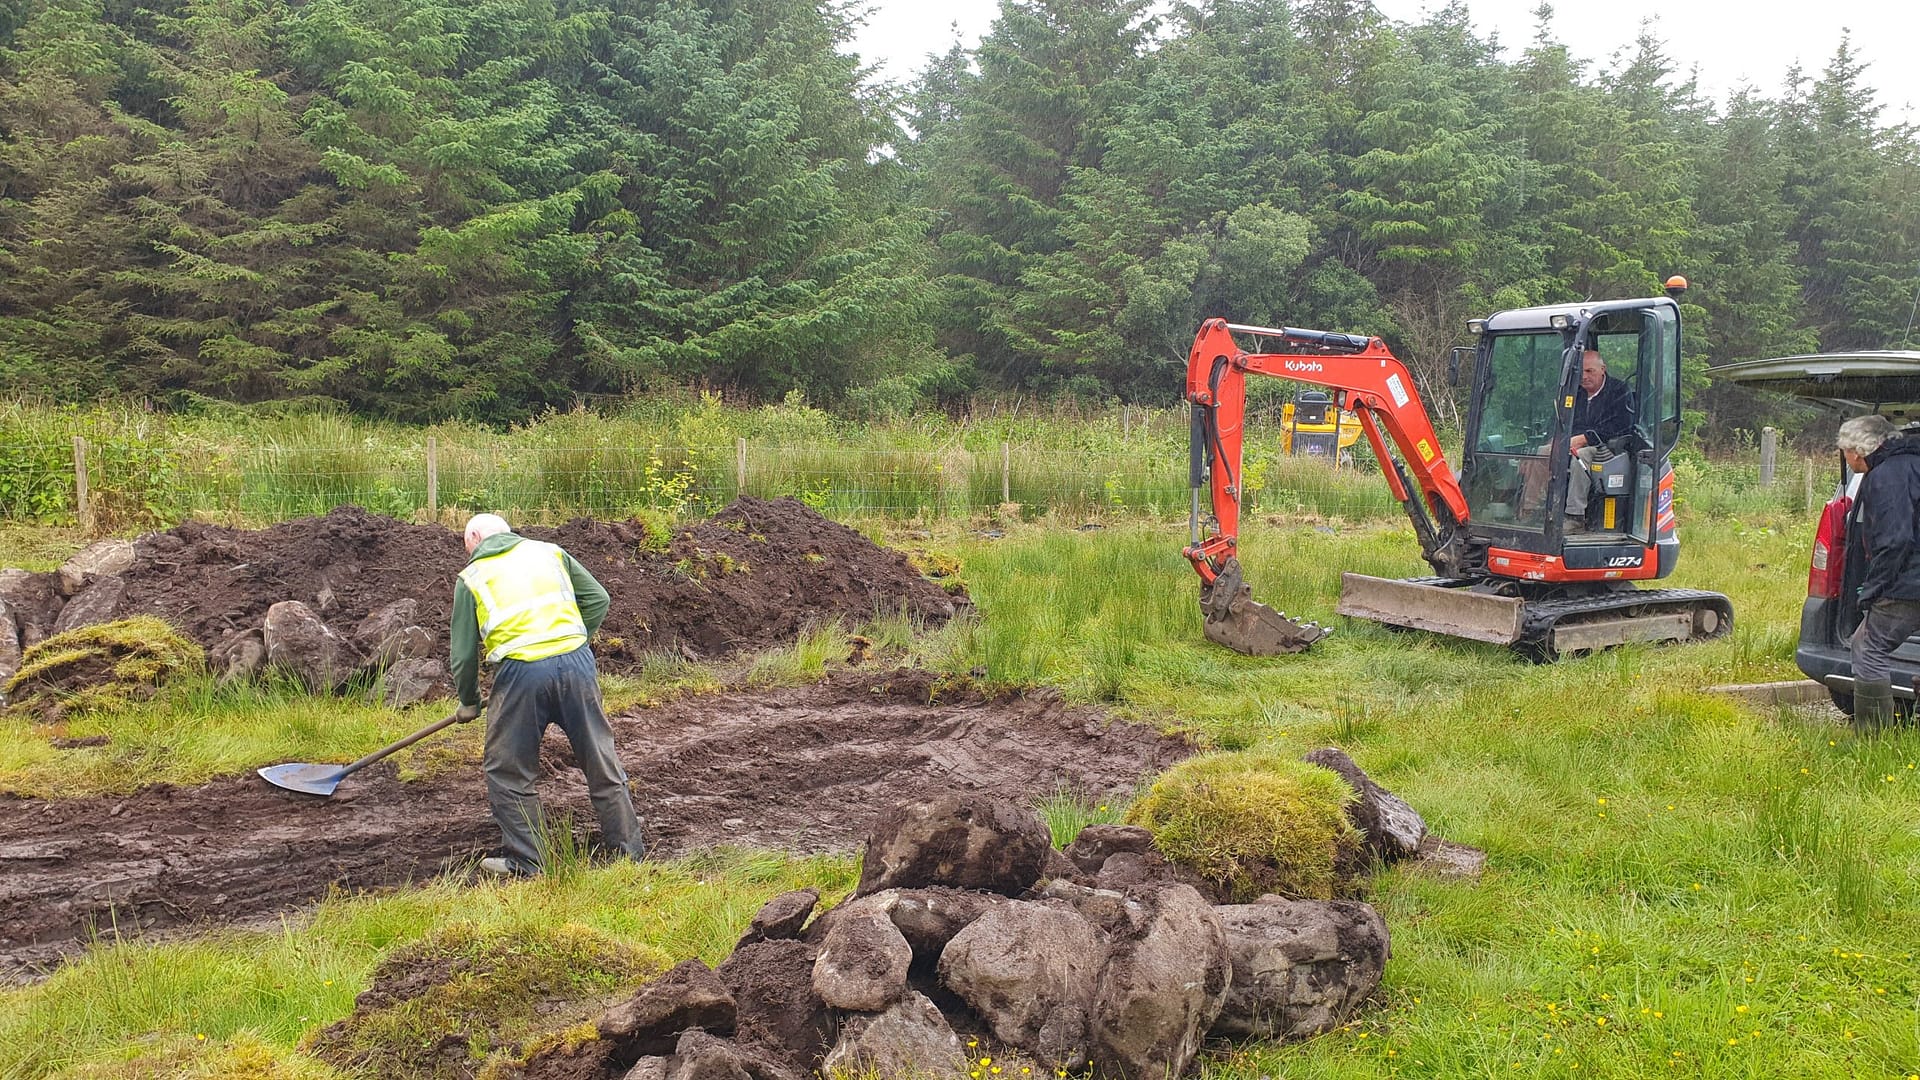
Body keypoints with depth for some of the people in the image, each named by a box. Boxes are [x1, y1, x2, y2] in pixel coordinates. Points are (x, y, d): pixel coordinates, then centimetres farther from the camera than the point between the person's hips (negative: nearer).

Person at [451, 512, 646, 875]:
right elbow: (597, 599, 13)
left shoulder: (471, 577, 11)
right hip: (577, 664, 3)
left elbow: (463, 654, 10)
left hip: (520, 672, -3)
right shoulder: (549, 552, 18)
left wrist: (468, 703, 25)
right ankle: (630, 850, 19)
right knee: (602, 762, 12)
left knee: (509, 774, 14)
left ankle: (524, 864, 18)